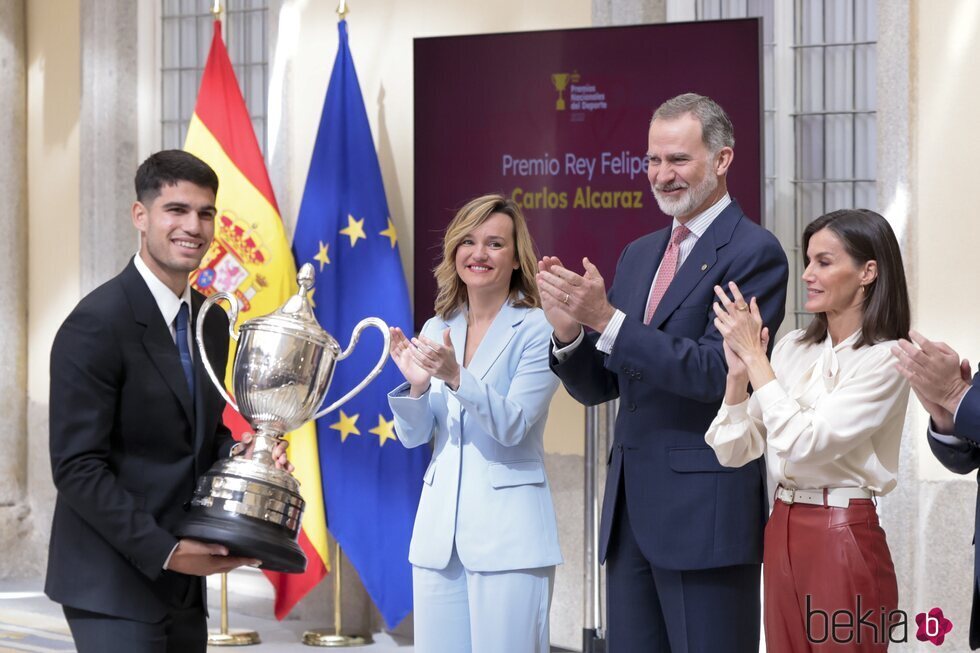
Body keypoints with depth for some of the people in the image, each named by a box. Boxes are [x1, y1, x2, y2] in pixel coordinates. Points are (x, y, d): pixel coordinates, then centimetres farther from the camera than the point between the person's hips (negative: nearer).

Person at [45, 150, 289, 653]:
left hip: (183, 584, 7)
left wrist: (243, 456, -1)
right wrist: (165, 551, -19)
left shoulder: (212, 323, 9)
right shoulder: (97, 324, -14)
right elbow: (77, 467, -17)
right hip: (113, 587, -7)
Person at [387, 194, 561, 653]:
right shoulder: (436, 330, 10)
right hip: (439, 529, 5)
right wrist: (417, 386, -10)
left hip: (507, 533, -5)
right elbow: (413, 436, 9)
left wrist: (455, 376, -26)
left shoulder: (537, 330, -5)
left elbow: (512, 425, -14)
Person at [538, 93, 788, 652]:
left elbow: (715, 371, -19)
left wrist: (607, 319, -23)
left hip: (705, 515, -7)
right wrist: (570, 331, -6)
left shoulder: (754, 253, -7)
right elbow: (598, 387, 16)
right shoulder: (639, 255, 17)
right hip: (631, 511, 8)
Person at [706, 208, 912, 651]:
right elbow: (733, 452, 6)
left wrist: (754, 355, -16)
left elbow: (802, 444, -22)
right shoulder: (793, 348, 8)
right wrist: (738, 370, -8)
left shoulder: (885, 360, -11)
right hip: (780, 534, 6)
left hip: (844, 542, -6)